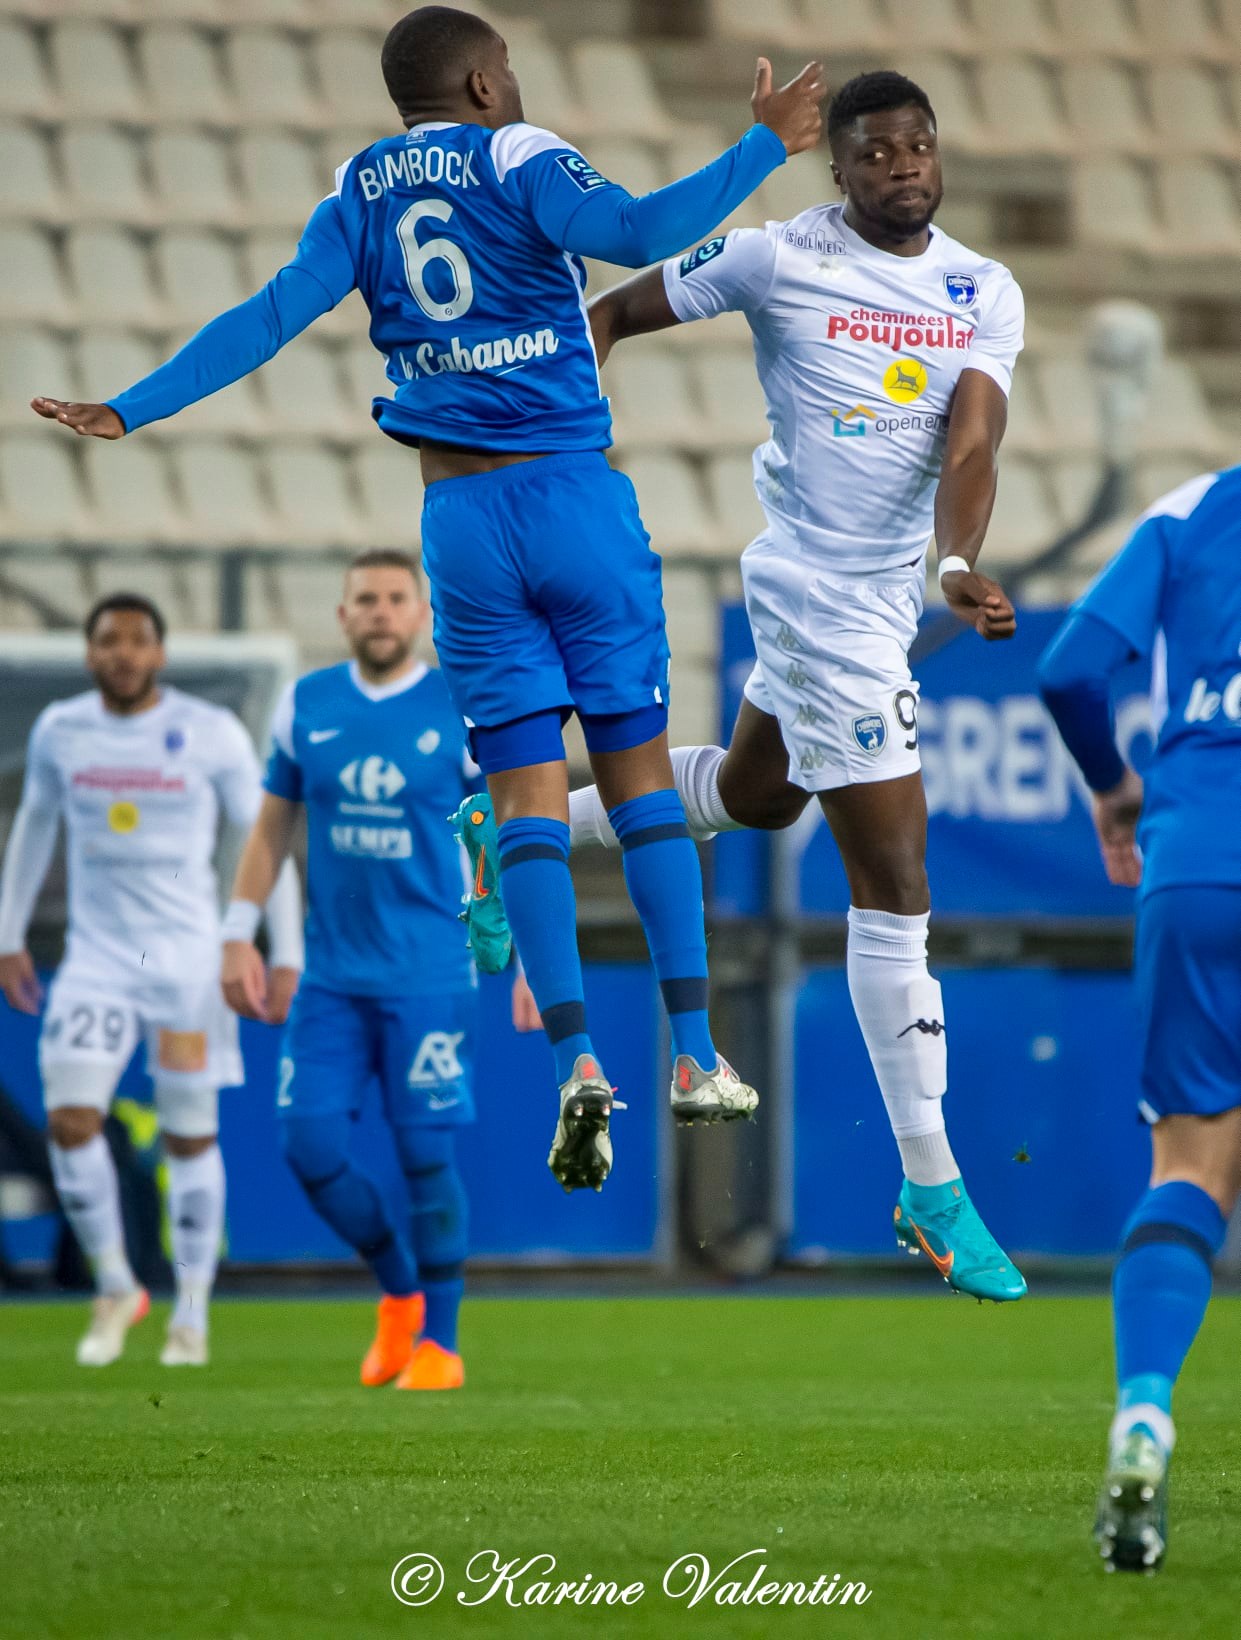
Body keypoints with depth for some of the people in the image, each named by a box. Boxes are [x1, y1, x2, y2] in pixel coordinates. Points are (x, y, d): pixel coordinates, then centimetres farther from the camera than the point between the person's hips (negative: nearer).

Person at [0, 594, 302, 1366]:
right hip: (96, 956, 2)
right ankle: (116, 1287, 8)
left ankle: (192, 1313, 17)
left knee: (192, 1136, 2)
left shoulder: (213, 735, -6)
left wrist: (287, 957, -2)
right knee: (71, 1122, -13)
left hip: (190, 957, -2)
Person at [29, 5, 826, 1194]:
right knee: (639, 769, 5)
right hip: (577, 493, -3)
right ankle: (693, 1055, 4)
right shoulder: (517, 161, -4)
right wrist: (763, 149, -18)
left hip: (461, 516, 3)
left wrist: (132, 411, 6)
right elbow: (636, 233, -21)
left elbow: (274, 316, 2)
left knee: (525, 793, 2)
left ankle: (577, 1063, -12)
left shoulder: (363, 191, 8)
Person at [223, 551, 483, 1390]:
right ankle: (400, 1290, 22)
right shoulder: (305, 706, 6)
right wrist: (240, 934, 9)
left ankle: (438, 1343, 7)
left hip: (431, 978, -4)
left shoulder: (466, 712, -4)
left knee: (427, 1156, -5)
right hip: (331, 975, 4)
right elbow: (273, 827, 15)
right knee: (312, 1146, -2)